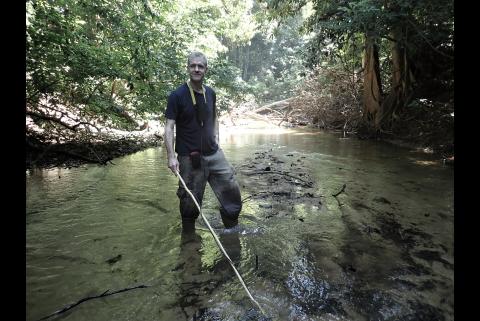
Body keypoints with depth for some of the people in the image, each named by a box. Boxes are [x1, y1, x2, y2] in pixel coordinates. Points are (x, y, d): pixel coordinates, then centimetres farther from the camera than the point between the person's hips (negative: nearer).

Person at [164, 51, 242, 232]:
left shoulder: (210, 93, 8)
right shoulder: (177, 95, -8)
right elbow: (169, 127, -11)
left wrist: (216, 138, 9)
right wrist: (171, 156, -19)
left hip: (214, 154, 5)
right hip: (190, 158, -5)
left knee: (231, 190, 8)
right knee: (190, 202, 5)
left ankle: (232, 229, 30)